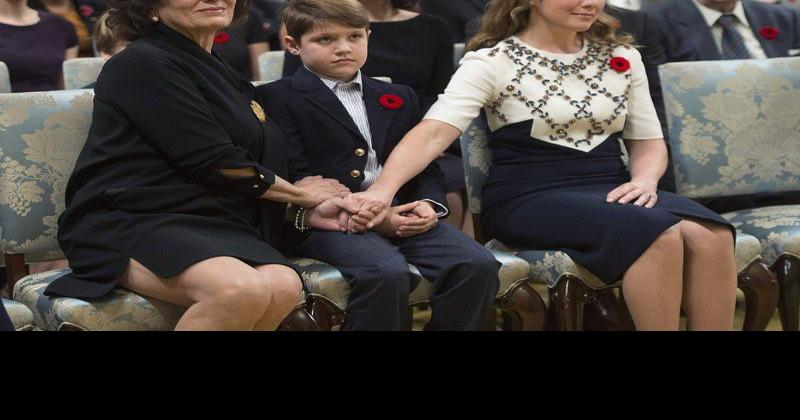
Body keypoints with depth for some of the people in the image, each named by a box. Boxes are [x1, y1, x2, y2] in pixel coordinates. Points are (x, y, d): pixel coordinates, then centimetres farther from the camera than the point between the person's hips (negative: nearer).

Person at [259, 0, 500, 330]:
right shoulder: (276, 99, 4)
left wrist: (427, 204, -2)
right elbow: (294, 179, -6)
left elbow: (426, 166, 23)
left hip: (402, 213, 6)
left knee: (478, 265, -19)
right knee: (387, 273, -35)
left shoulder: (399, 98, 24)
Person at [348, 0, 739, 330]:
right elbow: (435, 131, -17)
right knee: (662, 235, -31)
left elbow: (648, 140, 16)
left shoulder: (622, 57, 11)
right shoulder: (494, 61, -5)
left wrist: (645, 179, -8)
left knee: (711, 235, -25)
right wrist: (383, 190, -33)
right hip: (530, 198, -5)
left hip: (612, 191, 5)